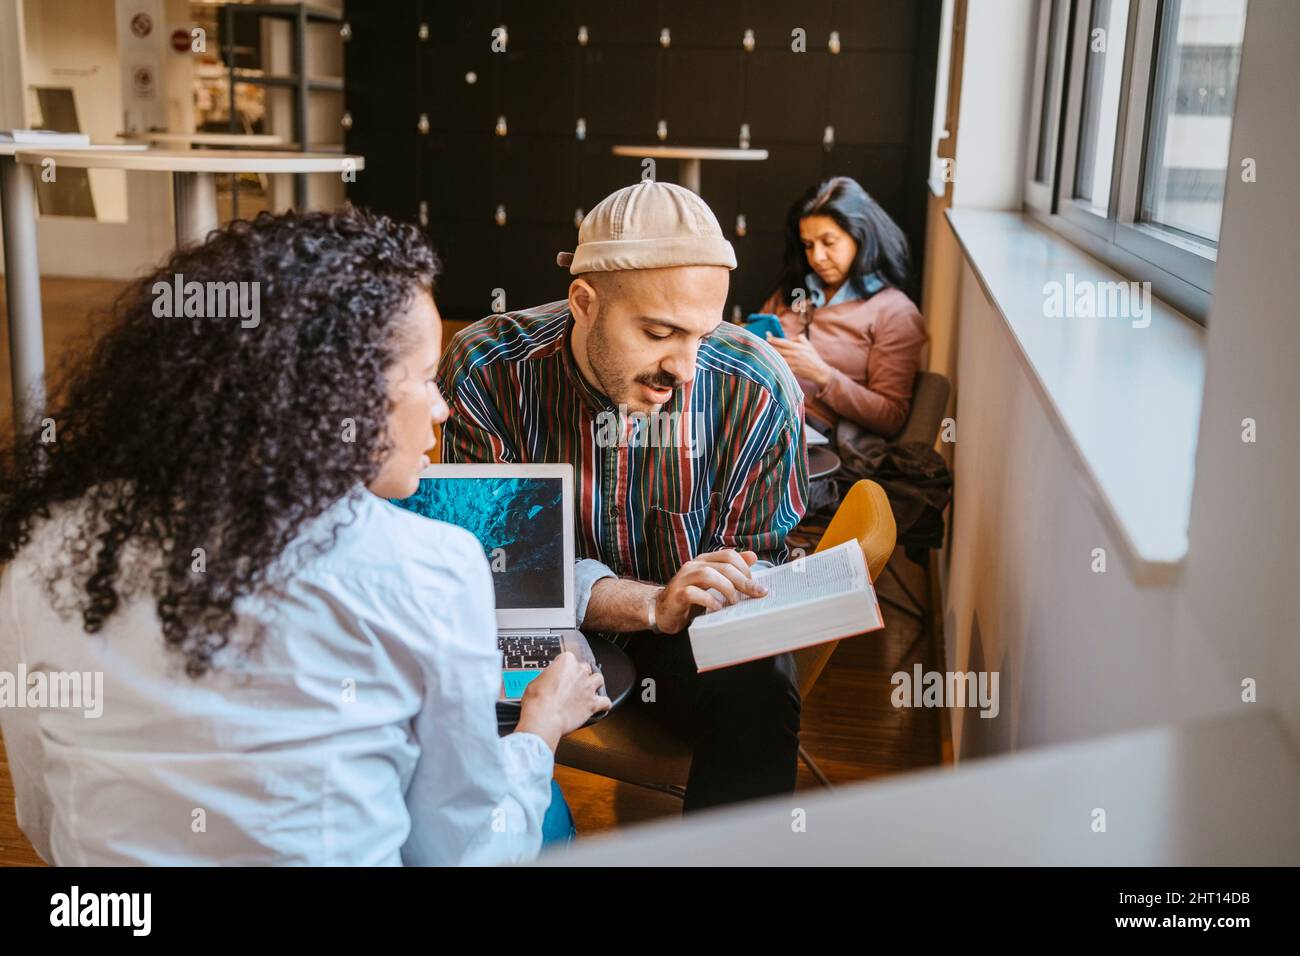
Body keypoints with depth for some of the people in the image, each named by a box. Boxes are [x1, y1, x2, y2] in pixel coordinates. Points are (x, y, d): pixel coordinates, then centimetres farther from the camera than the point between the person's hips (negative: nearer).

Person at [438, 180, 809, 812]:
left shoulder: (758, 391, -17)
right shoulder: (486, 370, -19)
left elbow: (756, 564, -6)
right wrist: (653, 605, -31)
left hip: (694, 639, 0)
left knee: (758, 692, -30)